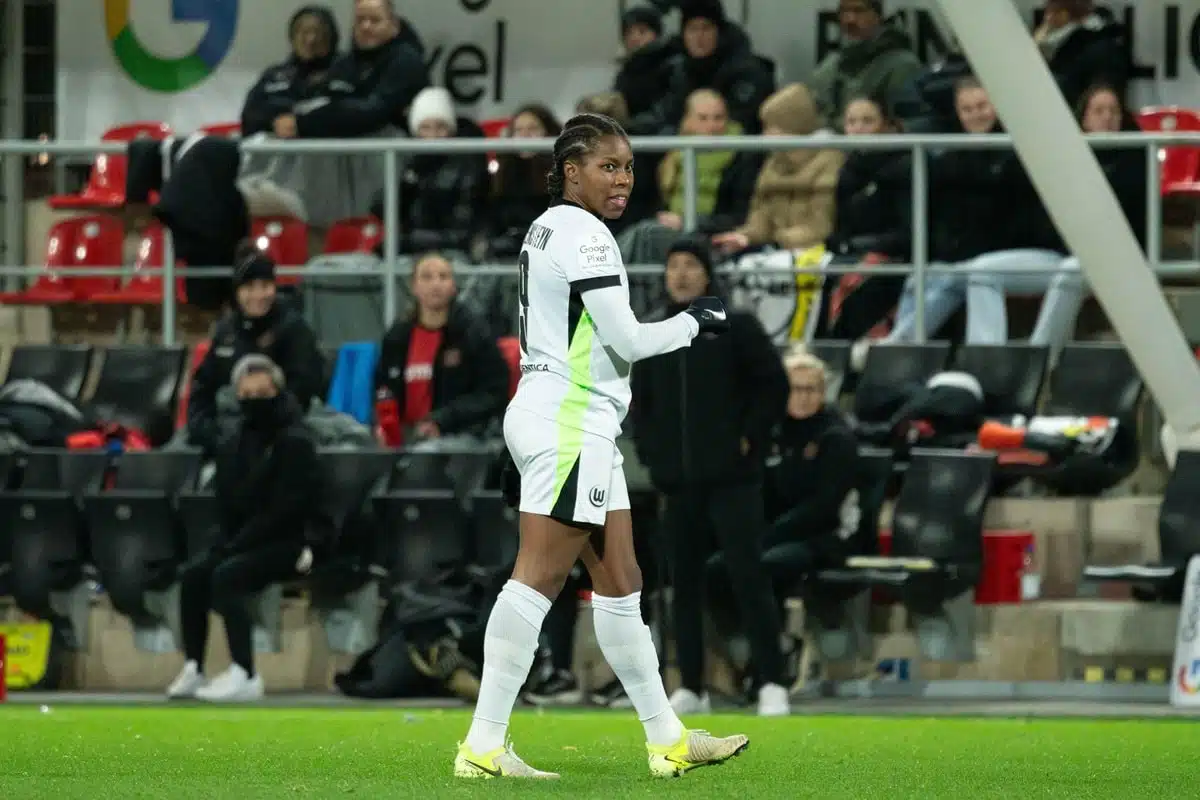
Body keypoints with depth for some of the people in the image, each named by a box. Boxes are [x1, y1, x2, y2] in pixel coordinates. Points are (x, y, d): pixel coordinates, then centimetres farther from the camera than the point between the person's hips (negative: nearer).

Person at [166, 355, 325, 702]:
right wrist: (227, 543, -5)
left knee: (227, 575, -29)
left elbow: (286, 508, -17)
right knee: (193, 576, -14)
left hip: (292, 542, -8)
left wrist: (238, 544, -18)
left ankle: (245, 674, -33)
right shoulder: (234, 446, 13)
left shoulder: (295, 442, -10)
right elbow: (228, 505, 15)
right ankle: (193, 670, -12)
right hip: (244, 542, 8)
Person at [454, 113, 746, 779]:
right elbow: (626, 340, -15)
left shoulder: (547, 229, 18)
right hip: (570, 427, -11)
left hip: (545, 418, 11)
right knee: (537, 581, -12)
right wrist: (692, 321, 0)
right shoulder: (582, 233, -12)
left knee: (620, 584, 12)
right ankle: (483, 745, -14)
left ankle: (668, 739, 17)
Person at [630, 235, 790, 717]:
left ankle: (771, 682, -10)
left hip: (732, 477, -5)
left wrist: (749, 438, -8)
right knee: (685, 582, 6)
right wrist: (649, 451, 8)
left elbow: (774, 384, -2)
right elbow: (640, 401, 20)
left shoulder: (737, 328, -1)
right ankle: (691, 687, 11)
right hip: (677, 480, 5)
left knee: (747, 575, -10)